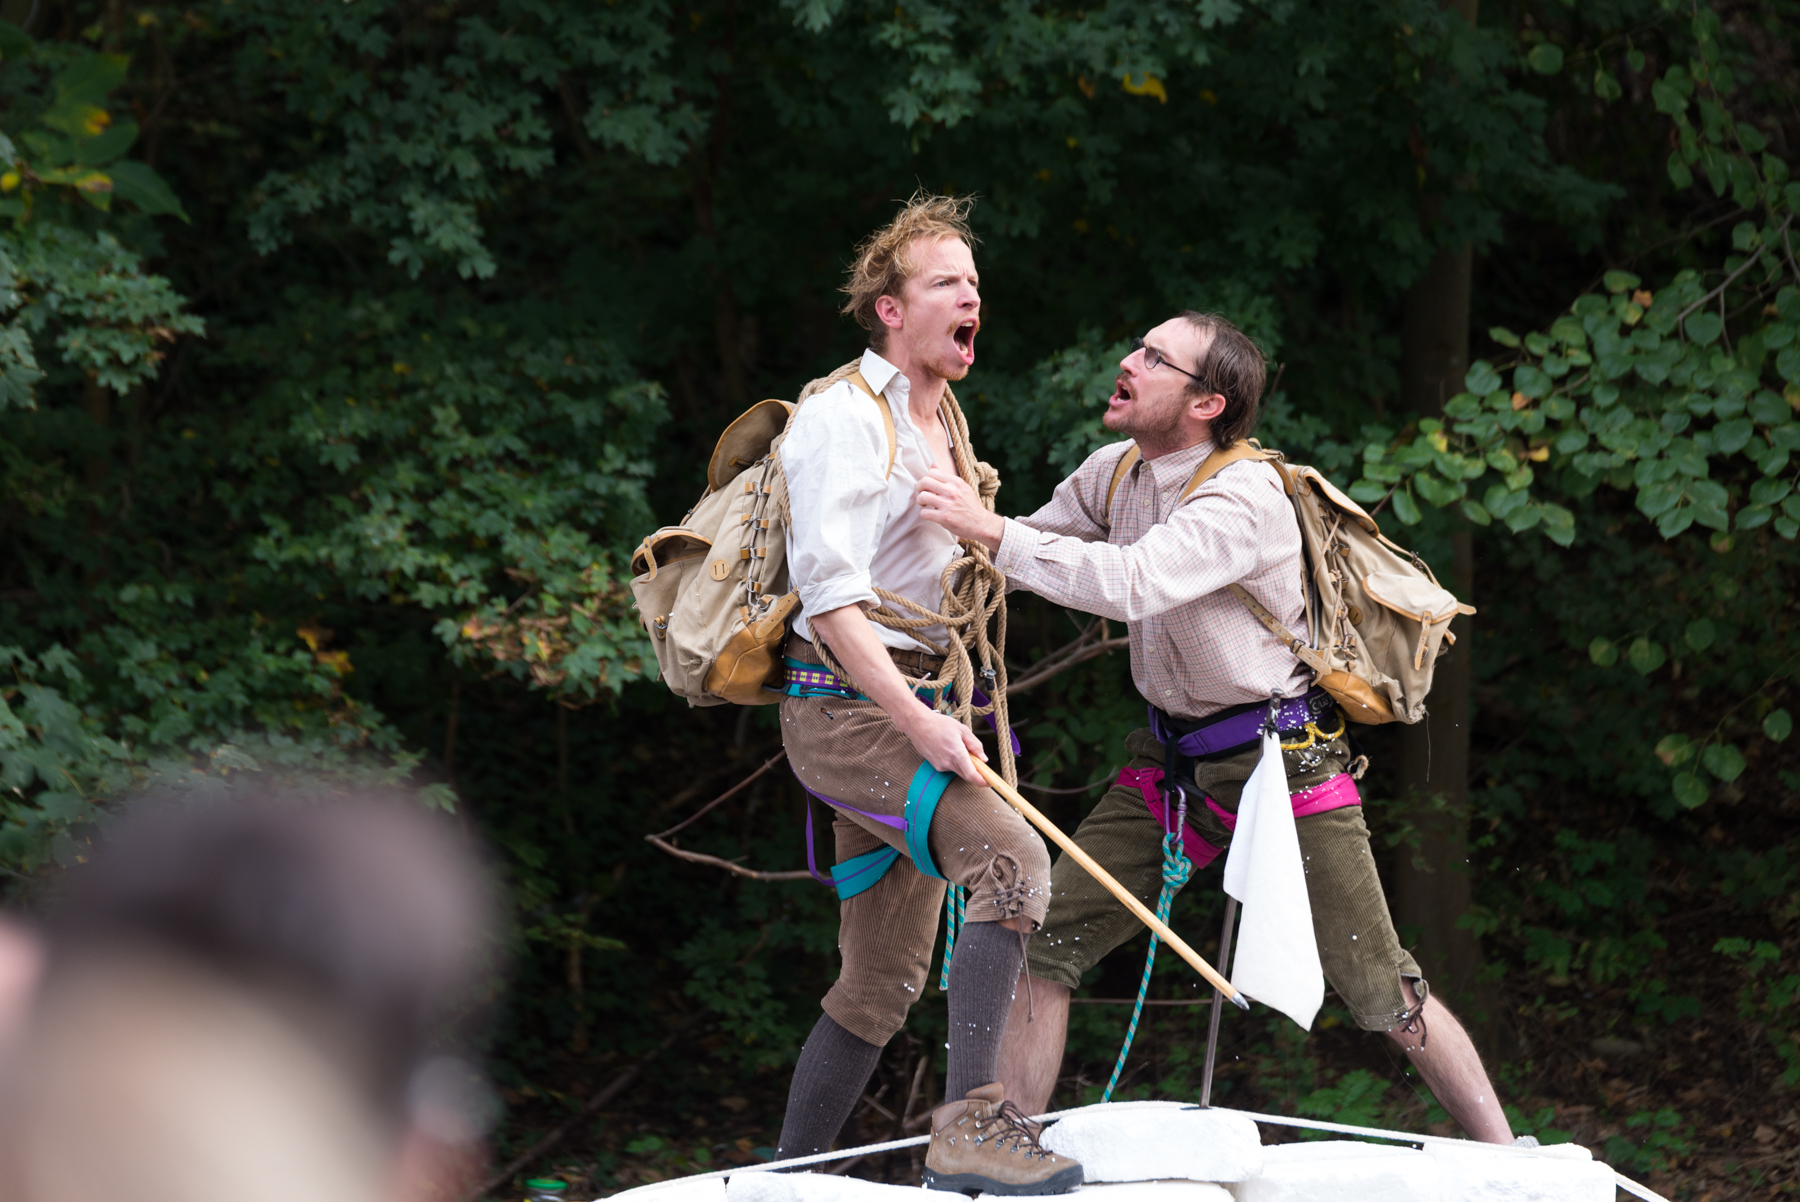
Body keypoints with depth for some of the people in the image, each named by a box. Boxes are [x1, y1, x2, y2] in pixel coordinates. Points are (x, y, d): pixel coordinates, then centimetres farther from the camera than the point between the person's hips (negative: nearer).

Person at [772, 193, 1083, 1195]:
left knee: (886, 980, 10)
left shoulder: (945, 421, 16)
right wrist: (916, 722, -28)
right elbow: (830, 594, -21)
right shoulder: (844, 415, -12)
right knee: (1011, 853, -28)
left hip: (908, 707, 9)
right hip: (843, 709, -9)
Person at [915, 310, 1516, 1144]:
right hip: (1170, 760, 7)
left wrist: (993, 533, -37)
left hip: (1281, 758, -7)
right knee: (1043, 947, -2)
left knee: (1381, 992, -5)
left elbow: (1133, 582, -36)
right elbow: (1023, 555, 17)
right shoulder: (1115, 473, 3)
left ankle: (1505, 1162, 6)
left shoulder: (1246, 496, -22)